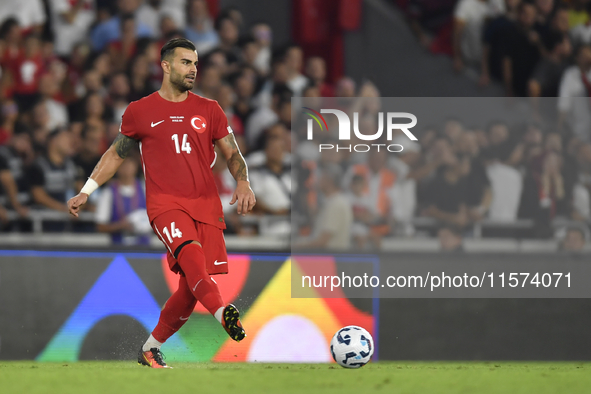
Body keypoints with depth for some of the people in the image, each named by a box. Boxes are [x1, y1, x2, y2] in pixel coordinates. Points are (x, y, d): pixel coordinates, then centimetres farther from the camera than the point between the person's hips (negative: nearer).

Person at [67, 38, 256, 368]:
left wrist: (243, 183, -5)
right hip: (165, 203, -3)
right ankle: (222, 312, -55)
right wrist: (86, 192, 20)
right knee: (190, 252, -33)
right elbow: (117, 153, 22)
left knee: (192, 286, -3)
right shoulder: (140, 111, 9)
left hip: (206, 204, 3)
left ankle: (151, 348, 16)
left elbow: (233, 154, 15)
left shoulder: (209, 110, 14)